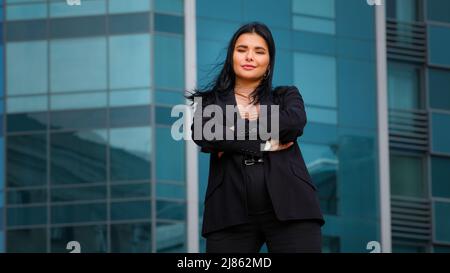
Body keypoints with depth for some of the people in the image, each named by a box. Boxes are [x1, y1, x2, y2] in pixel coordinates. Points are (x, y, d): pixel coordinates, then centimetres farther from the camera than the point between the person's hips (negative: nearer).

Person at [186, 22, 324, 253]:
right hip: (231, 214, 0)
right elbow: (203, 135, -5)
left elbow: (295, 123, -5)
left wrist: (234, 134, -4)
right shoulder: (210, 102, 17)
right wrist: (266, 144, -8)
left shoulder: (287, 96, 19)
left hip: (289, 208, 0)